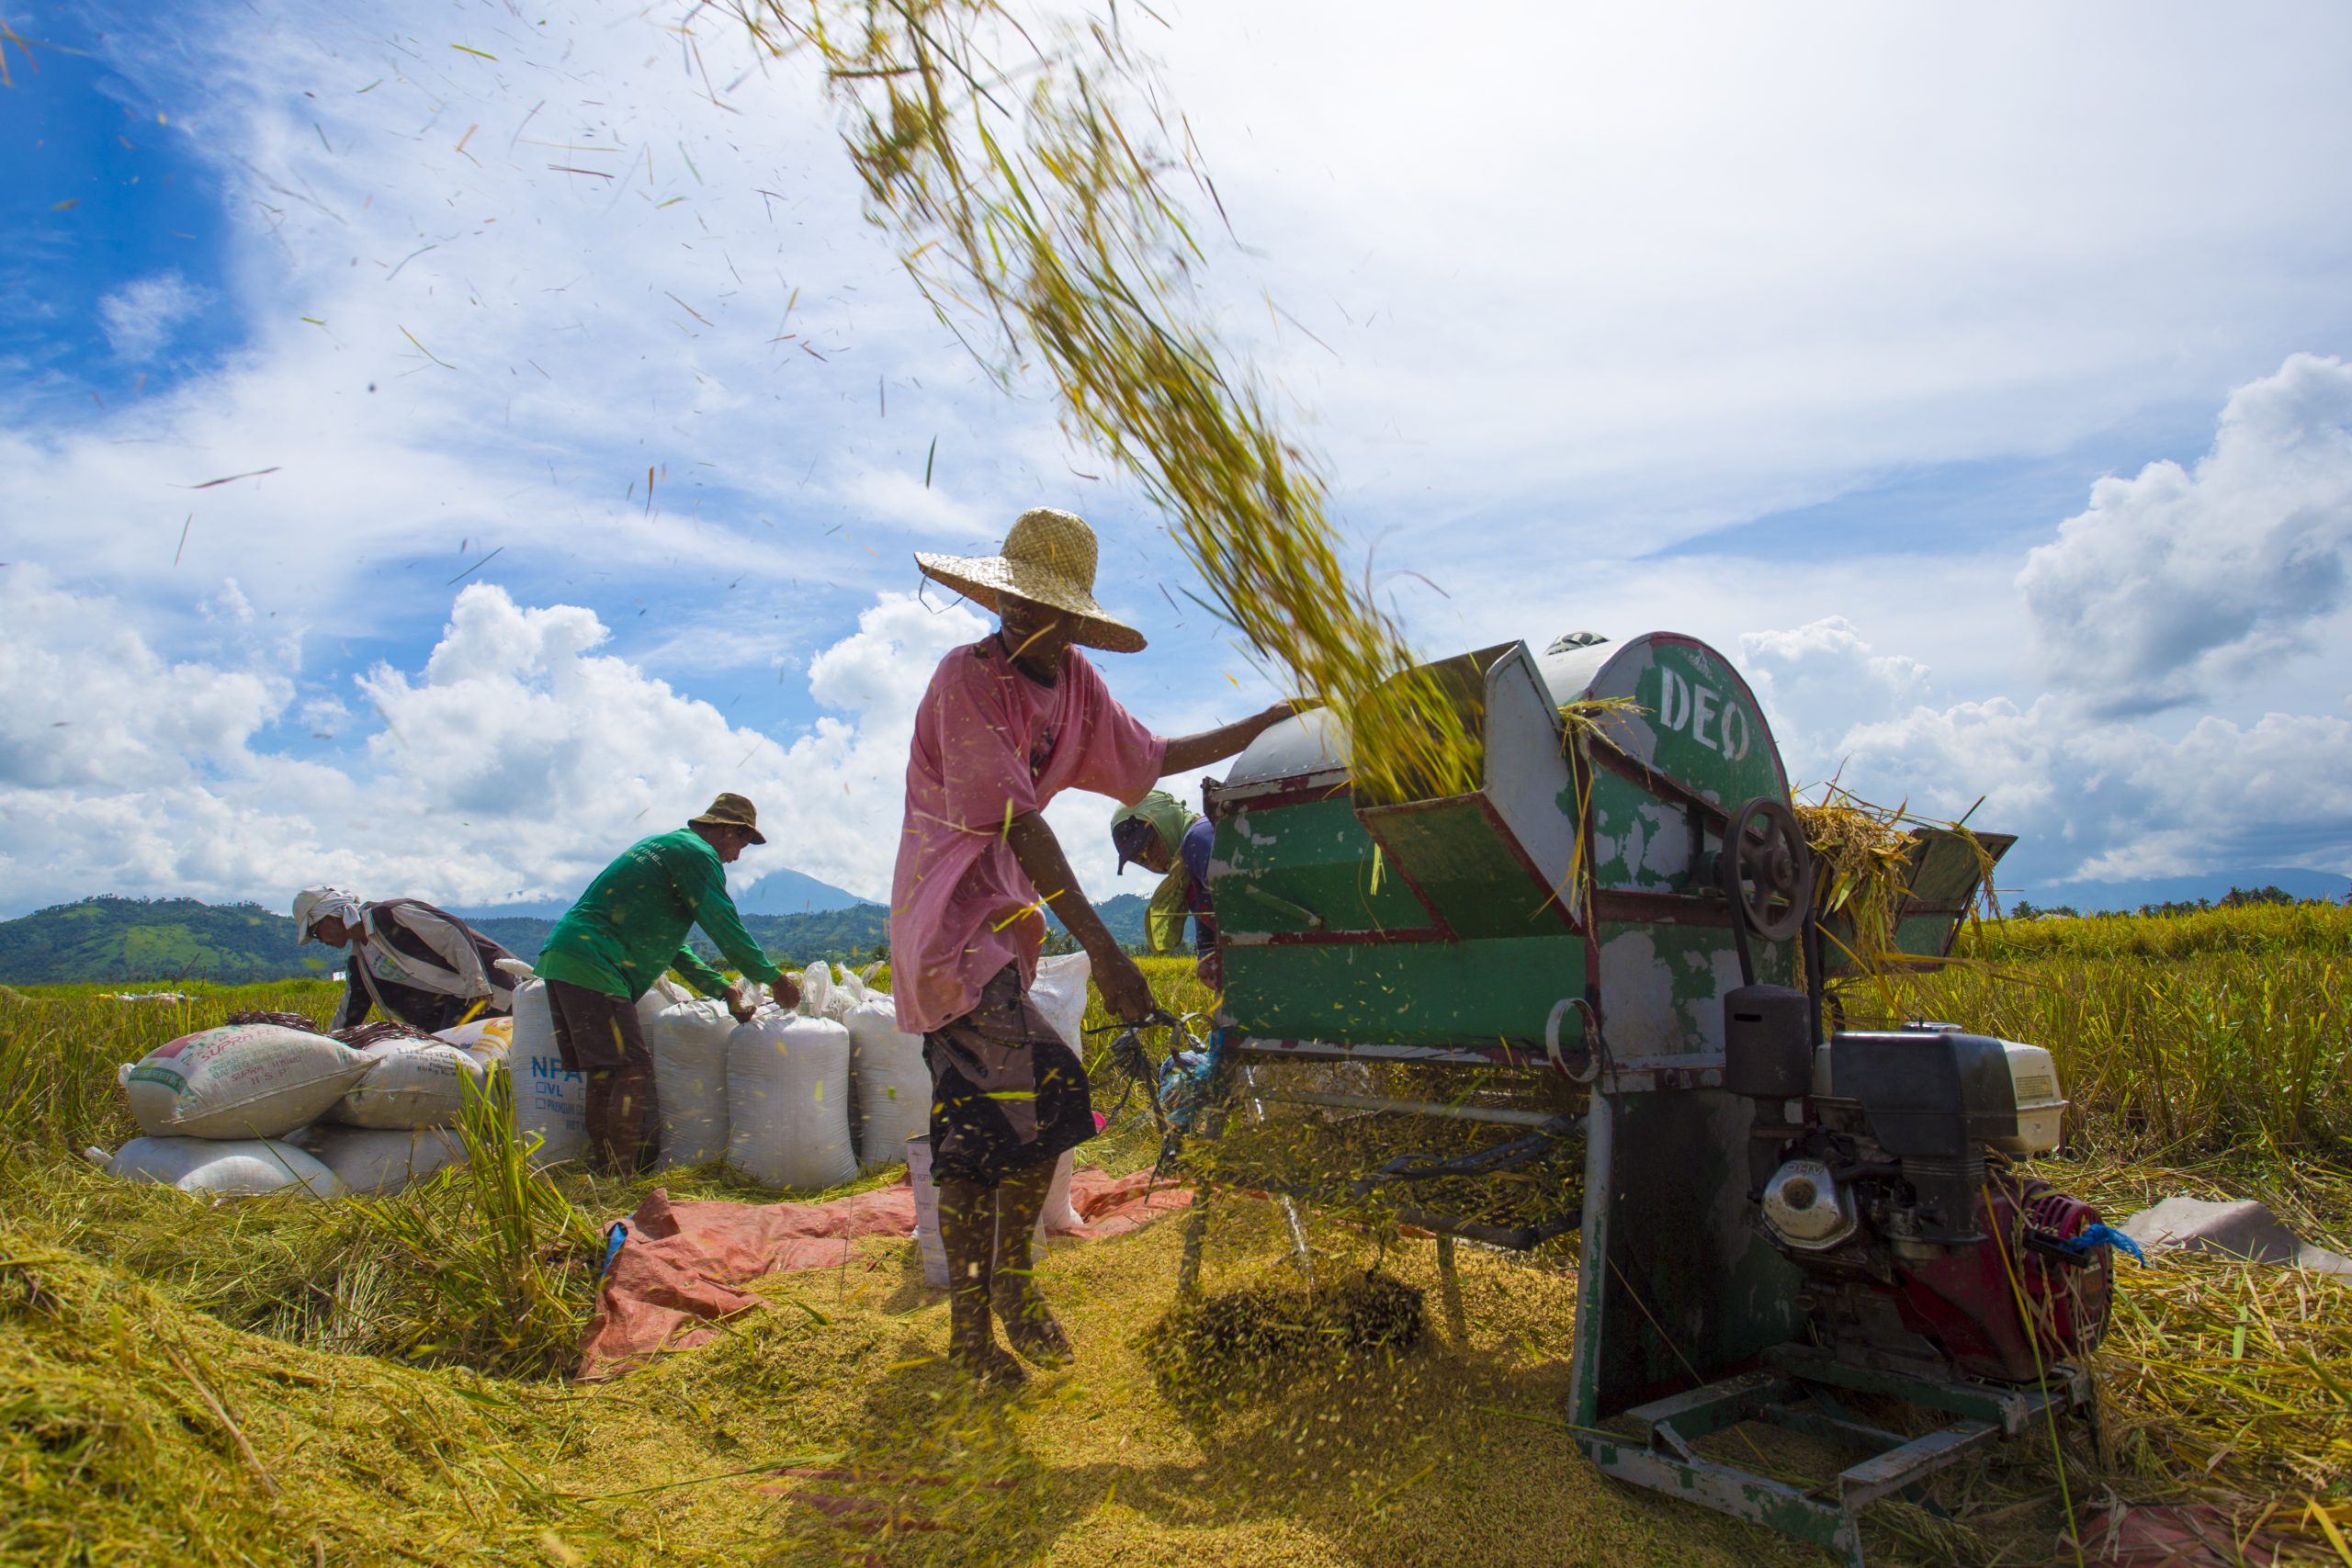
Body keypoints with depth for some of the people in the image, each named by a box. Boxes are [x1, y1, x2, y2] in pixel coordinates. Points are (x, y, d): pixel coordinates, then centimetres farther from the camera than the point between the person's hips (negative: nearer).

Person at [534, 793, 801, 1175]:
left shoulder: (666, 847, 27)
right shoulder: (697, 854, -5)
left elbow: (667, 944, 30)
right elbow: (726, 928, -9)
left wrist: (721, 988, 26)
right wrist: (773, 978, 2)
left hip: (561, 960, 10)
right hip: (591, 966, -10)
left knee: (605, 1073, 14)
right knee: (632, 1071, -8)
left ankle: (604, 1172, 19)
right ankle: (619, 1177, -7)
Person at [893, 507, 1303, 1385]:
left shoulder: (1072, 682, 4)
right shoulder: (966, 678, -19)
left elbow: (1146, 758, 18)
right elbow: (1017, 822, -26)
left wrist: (1267, 724, 18)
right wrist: (1100, 948, -29)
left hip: (1002, 913, 7)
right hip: (948, 916, -7)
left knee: (979, 1128, 13)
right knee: (1044, 1087, -17)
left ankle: (973, 1327, 26)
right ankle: (1011, 1283, 5)